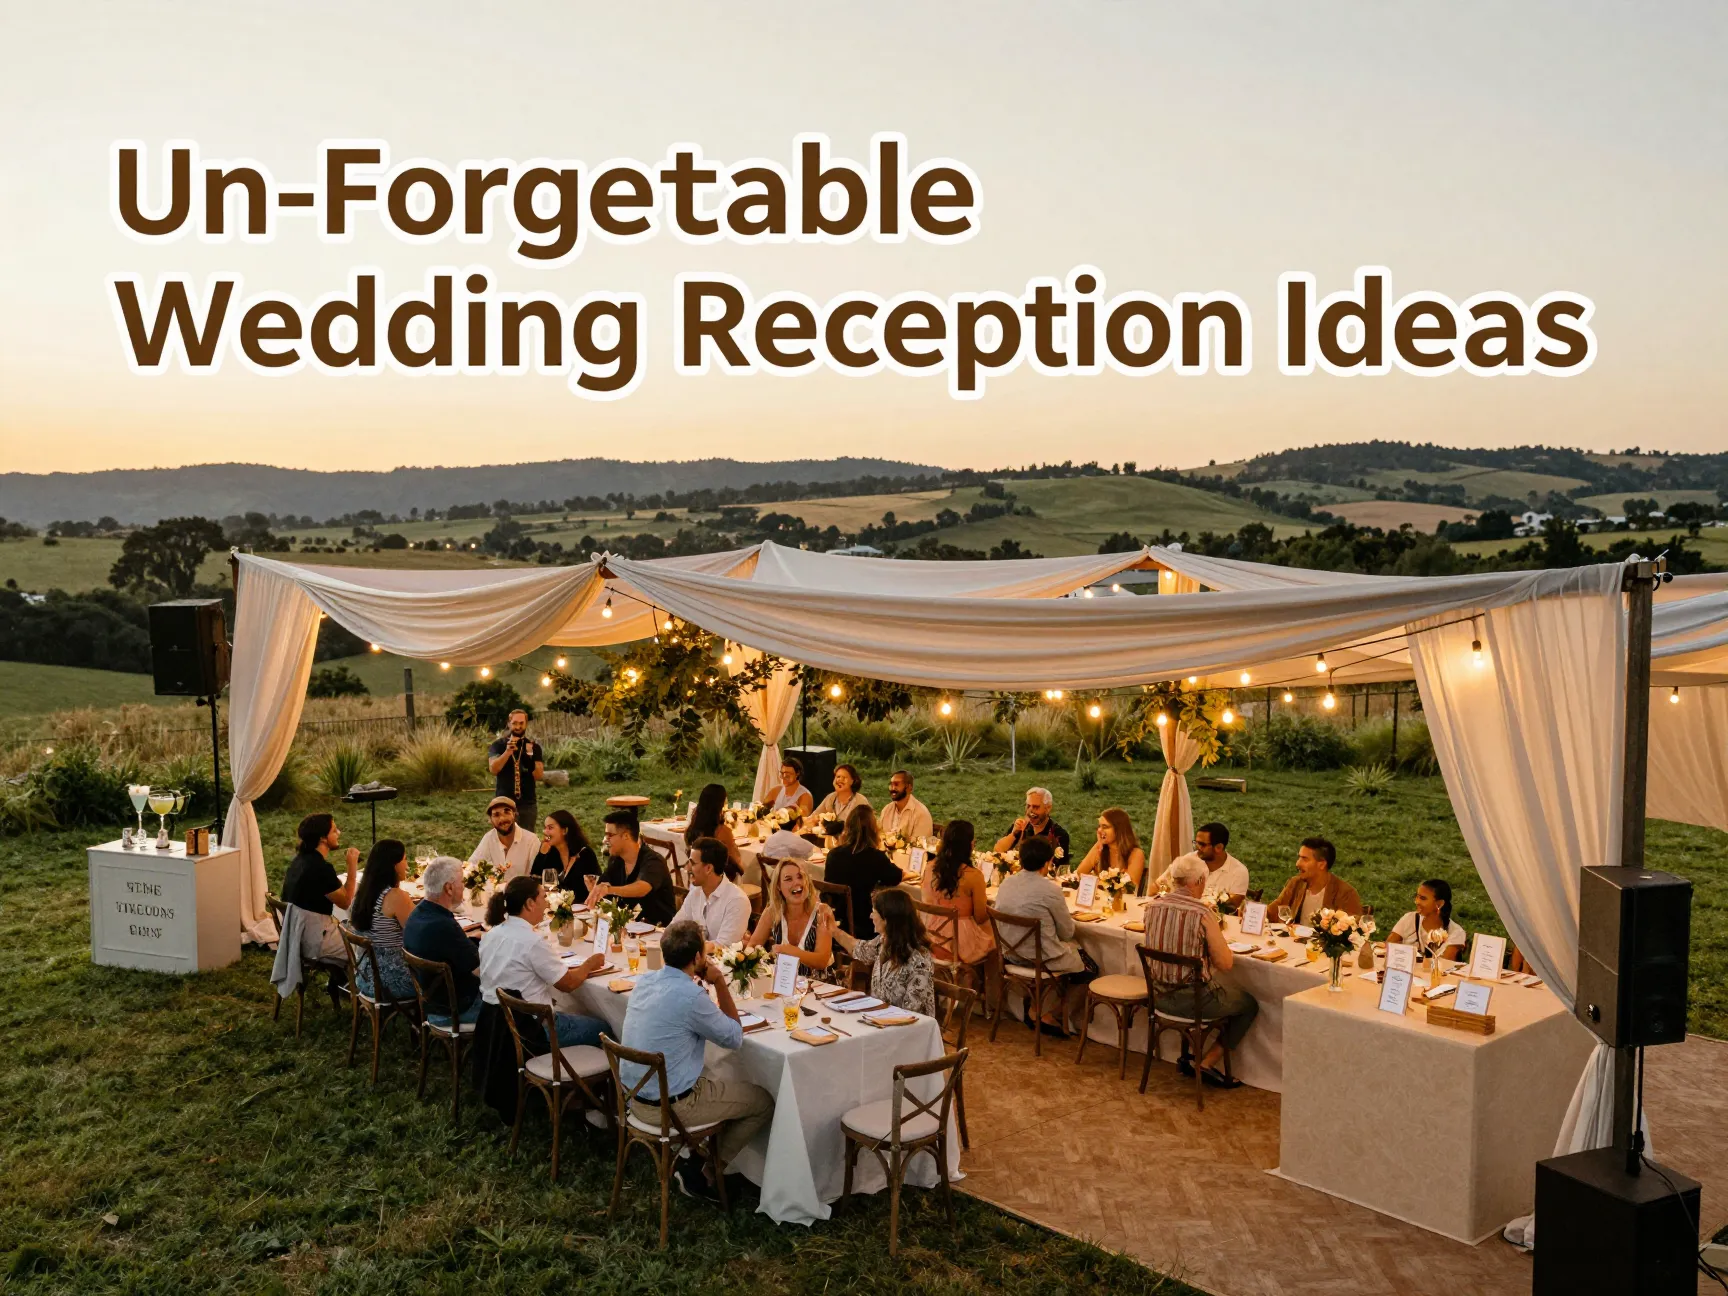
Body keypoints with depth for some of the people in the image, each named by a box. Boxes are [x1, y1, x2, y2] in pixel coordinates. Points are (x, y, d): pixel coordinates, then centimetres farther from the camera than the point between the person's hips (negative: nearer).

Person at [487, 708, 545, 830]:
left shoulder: (534, 747, 4)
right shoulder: (498, 745, 3)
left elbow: (539, 776, -4)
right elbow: (493, 769, -13)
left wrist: (530, 756, -21)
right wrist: (508, 751, -27)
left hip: (528, 804, 1)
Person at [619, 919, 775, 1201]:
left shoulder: (644, 980, -1)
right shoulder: (691, 996, -25)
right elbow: (735, 1038, -10)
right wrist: (720, 983, -7)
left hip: (635, 1096, 8)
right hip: (669, 1106, -8)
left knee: (720, 1082, 32)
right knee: (764, 1102, 8)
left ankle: (690, 1160, 25)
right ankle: (704, 1174, 11)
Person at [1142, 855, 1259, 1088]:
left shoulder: (1153, 905, -3)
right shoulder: (1203, 913, -20)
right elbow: (1225, 964, -14)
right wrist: (1217, 936, 4)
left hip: (1159, 996, 7)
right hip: (1192, 998, -7)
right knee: (1249, 1004, 18)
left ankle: (1190, 1056, 30)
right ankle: (1207, 1063, 13)